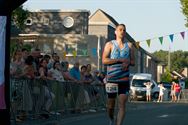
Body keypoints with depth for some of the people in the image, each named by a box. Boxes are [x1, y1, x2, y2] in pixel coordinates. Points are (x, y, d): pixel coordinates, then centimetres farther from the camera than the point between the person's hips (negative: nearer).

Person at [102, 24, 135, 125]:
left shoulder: (129, 45, 12)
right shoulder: (110, 44, 4)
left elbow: (133, 62, 14)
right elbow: (104, 60, -7)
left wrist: (128, 62, -10)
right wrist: (121, 60, -14)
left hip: (125, 79, 1)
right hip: (112, 79, -1)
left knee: (122, 104, -9)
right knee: (111, 104, 8)